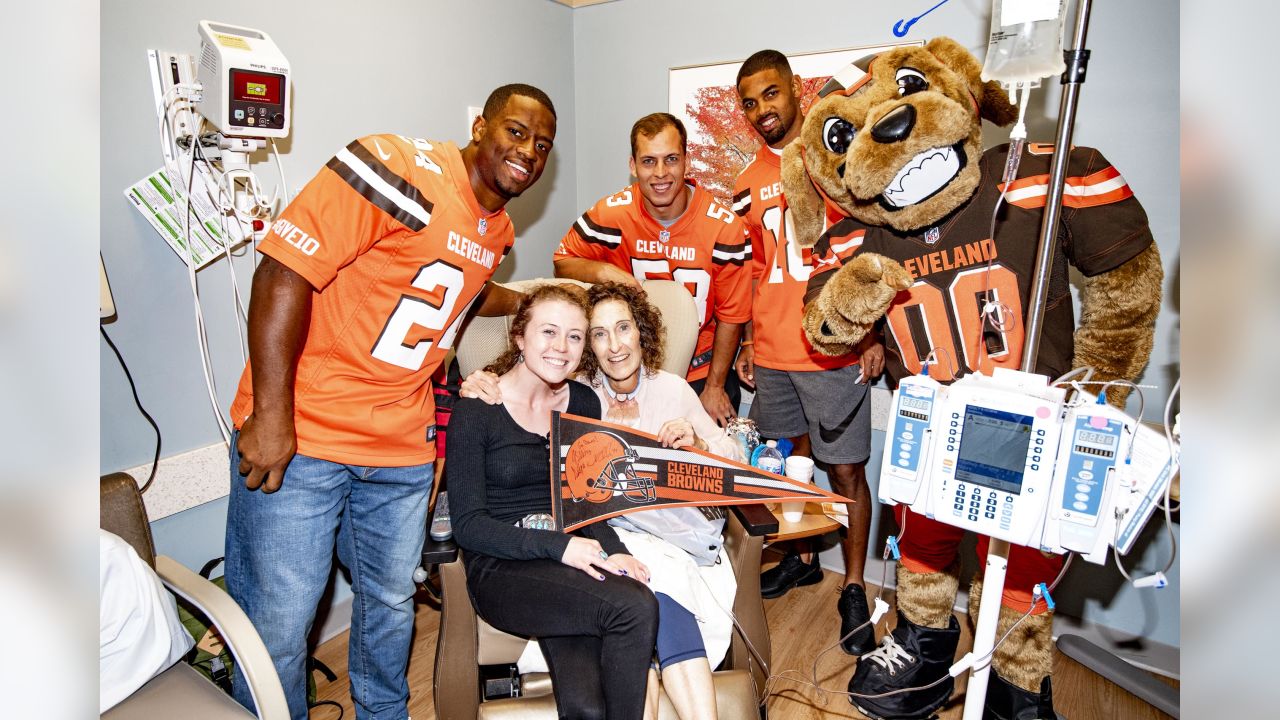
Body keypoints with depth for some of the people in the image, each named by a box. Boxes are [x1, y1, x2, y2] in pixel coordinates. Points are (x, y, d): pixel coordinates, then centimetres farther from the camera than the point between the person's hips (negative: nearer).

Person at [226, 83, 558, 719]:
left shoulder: (497, 231, 9)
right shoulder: (400, 170, -17)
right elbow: (284, 271, -20)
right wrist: (270, 418, -21)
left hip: (403, 445, 7)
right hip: (298, 434, -6)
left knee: (390, 605, 20)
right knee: (277, 625, 5)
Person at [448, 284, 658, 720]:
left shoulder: (583, 403, 10)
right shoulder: (476, 410, -5)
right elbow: (468, 525, -8)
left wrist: (614, 552, -8)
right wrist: (557, 545, -20)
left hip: (571, 561, 4)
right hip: (501, 569, -3)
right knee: (635, 607, -28)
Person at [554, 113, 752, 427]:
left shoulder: (723, 225, -14)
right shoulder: (611, 213, -13)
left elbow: (731, 316, -6)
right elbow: (562, 264, -1)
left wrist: (715, 387, -4)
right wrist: (602, 270, -23)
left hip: (701, 374, 0)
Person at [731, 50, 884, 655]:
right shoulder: (748, 183, 13)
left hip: (834, 351, -5)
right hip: (770, 354, 5)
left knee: (846, 472, 2)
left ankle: (853, 590, 17)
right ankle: (800, 559, 35)